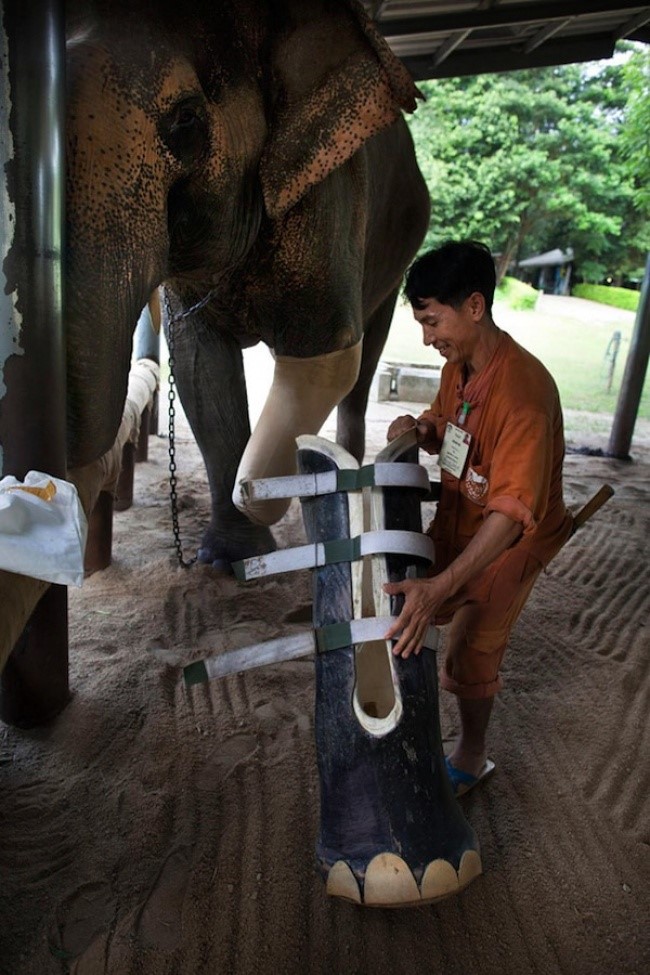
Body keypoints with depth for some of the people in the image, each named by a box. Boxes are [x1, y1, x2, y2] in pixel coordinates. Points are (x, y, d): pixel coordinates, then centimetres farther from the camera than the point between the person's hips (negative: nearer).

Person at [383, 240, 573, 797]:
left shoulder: (522, 391, -33)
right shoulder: (459, 365, -7)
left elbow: (512, 513, -39)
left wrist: (439, 588, -48)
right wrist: (420, 429, -14)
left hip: (511, 540, -8)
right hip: (458, 518, 8)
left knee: (468, 652, 0)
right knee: (419, 607, 18)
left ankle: (472, 758, 26)